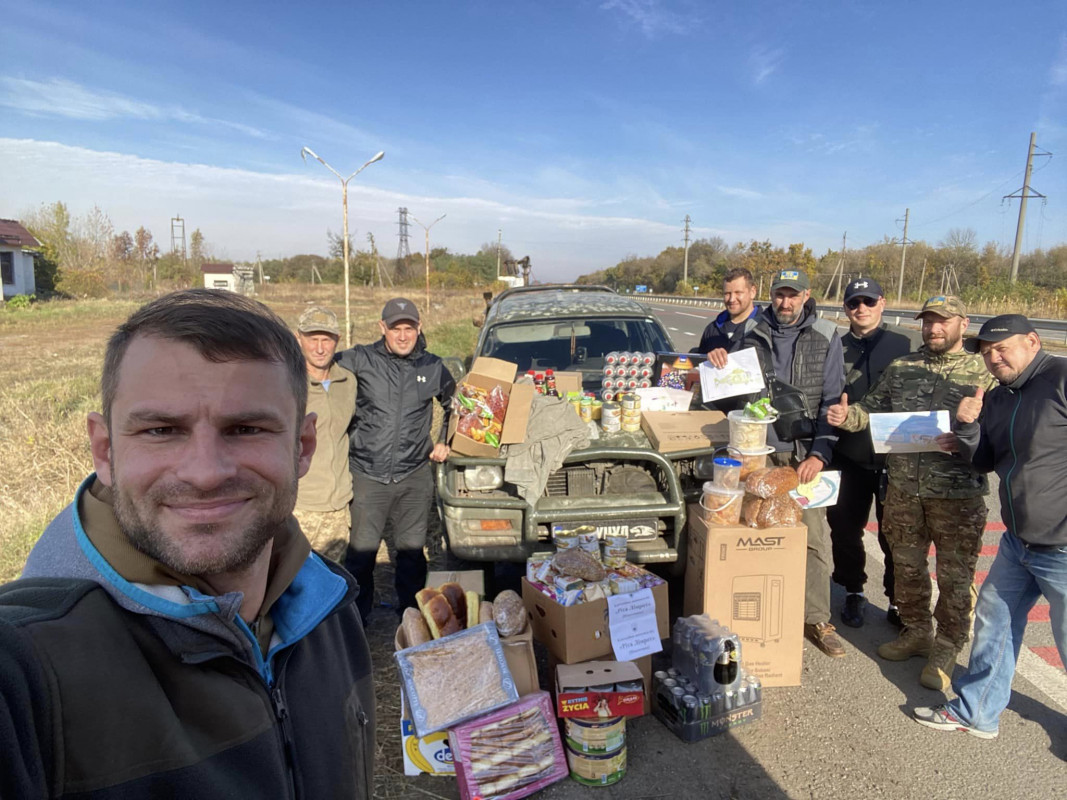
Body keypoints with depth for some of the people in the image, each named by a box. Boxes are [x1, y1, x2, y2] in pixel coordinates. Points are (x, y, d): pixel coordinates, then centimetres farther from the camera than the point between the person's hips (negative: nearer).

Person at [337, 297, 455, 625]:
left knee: (412, 548, 9)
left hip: (415, 477, 2)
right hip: (368, 475, -1)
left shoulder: (433, 368, 6)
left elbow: (454, 405, 22)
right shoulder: (361, 360, -3)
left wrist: (444, 442, 14)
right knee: (362, 548, 5)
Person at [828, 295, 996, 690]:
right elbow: (873, 410, 10)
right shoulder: (900, 368, 8)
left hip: (957, 494, -3)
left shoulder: (982, 373, -3)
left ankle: (946, 647, 25)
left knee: (954, 574, 7)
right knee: (906, 565, 16)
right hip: (903, 488, 4)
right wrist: (848, 415, -10)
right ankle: (916, 631, 36)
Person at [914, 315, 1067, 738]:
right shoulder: (997, 398, 9)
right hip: (1019, 541, 8)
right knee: (993, 620, 16)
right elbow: (987, 460, 12)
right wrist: (968, 427, -6)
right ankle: (976, 712, 32)